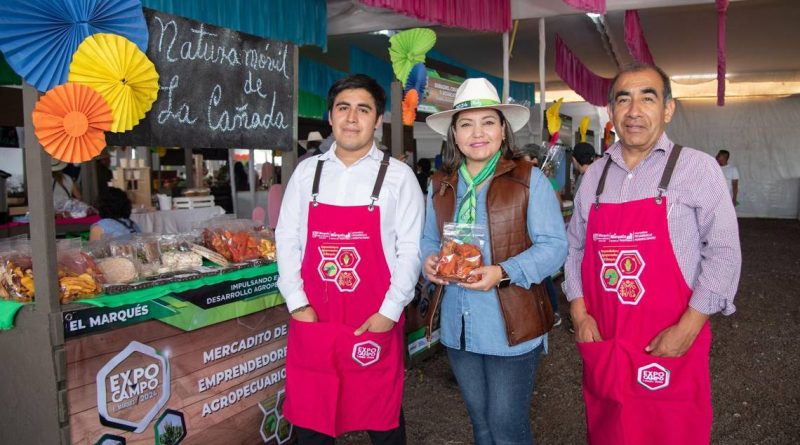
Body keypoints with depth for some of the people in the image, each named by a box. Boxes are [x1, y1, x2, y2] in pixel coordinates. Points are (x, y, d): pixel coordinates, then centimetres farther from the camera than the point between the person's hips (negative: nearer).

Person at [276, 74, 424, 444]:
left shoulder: (398, 176, -3)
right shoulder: (307, 172, 6)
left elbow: (410, 250, -5)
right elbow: (287, 240, 5)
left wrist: (390, 312, -11)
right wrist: (297, 303, -3)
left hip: (376, 324, -2)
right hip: (311, 321, 3)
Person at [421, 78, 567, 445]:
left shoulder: (529, 180, -8)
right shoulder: (439, 185, 7)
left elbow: (554, 246, -11)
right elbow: (429, 240, 13)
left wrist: (503, 273, -25)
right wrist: (429, 261, -10)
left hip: (512, 326, -4)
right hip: (458, 328, 5)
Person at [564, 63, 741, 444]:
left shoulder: (697, 167, -6)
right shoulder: (594, 175, 7)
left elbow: (723, 252, -8)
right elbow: (574, 247, 11)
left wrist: (687, 329, -14)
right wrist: (579, 313, 0)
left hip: (670, 347, -3)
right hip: (602, 346, 4)